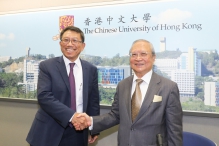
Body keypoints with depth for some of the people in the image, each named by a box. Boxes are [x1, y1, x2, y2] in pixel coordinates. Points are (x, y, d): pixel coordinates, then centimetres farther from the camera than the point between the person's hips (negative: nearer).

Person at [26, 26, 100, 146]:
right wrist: (71, 115, -26)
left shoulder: (91, 69, 5)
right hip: (49, 132, -2)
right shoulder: (47, 66, -5)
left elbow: (93, 100, 10)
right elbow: (44, 96, -16)